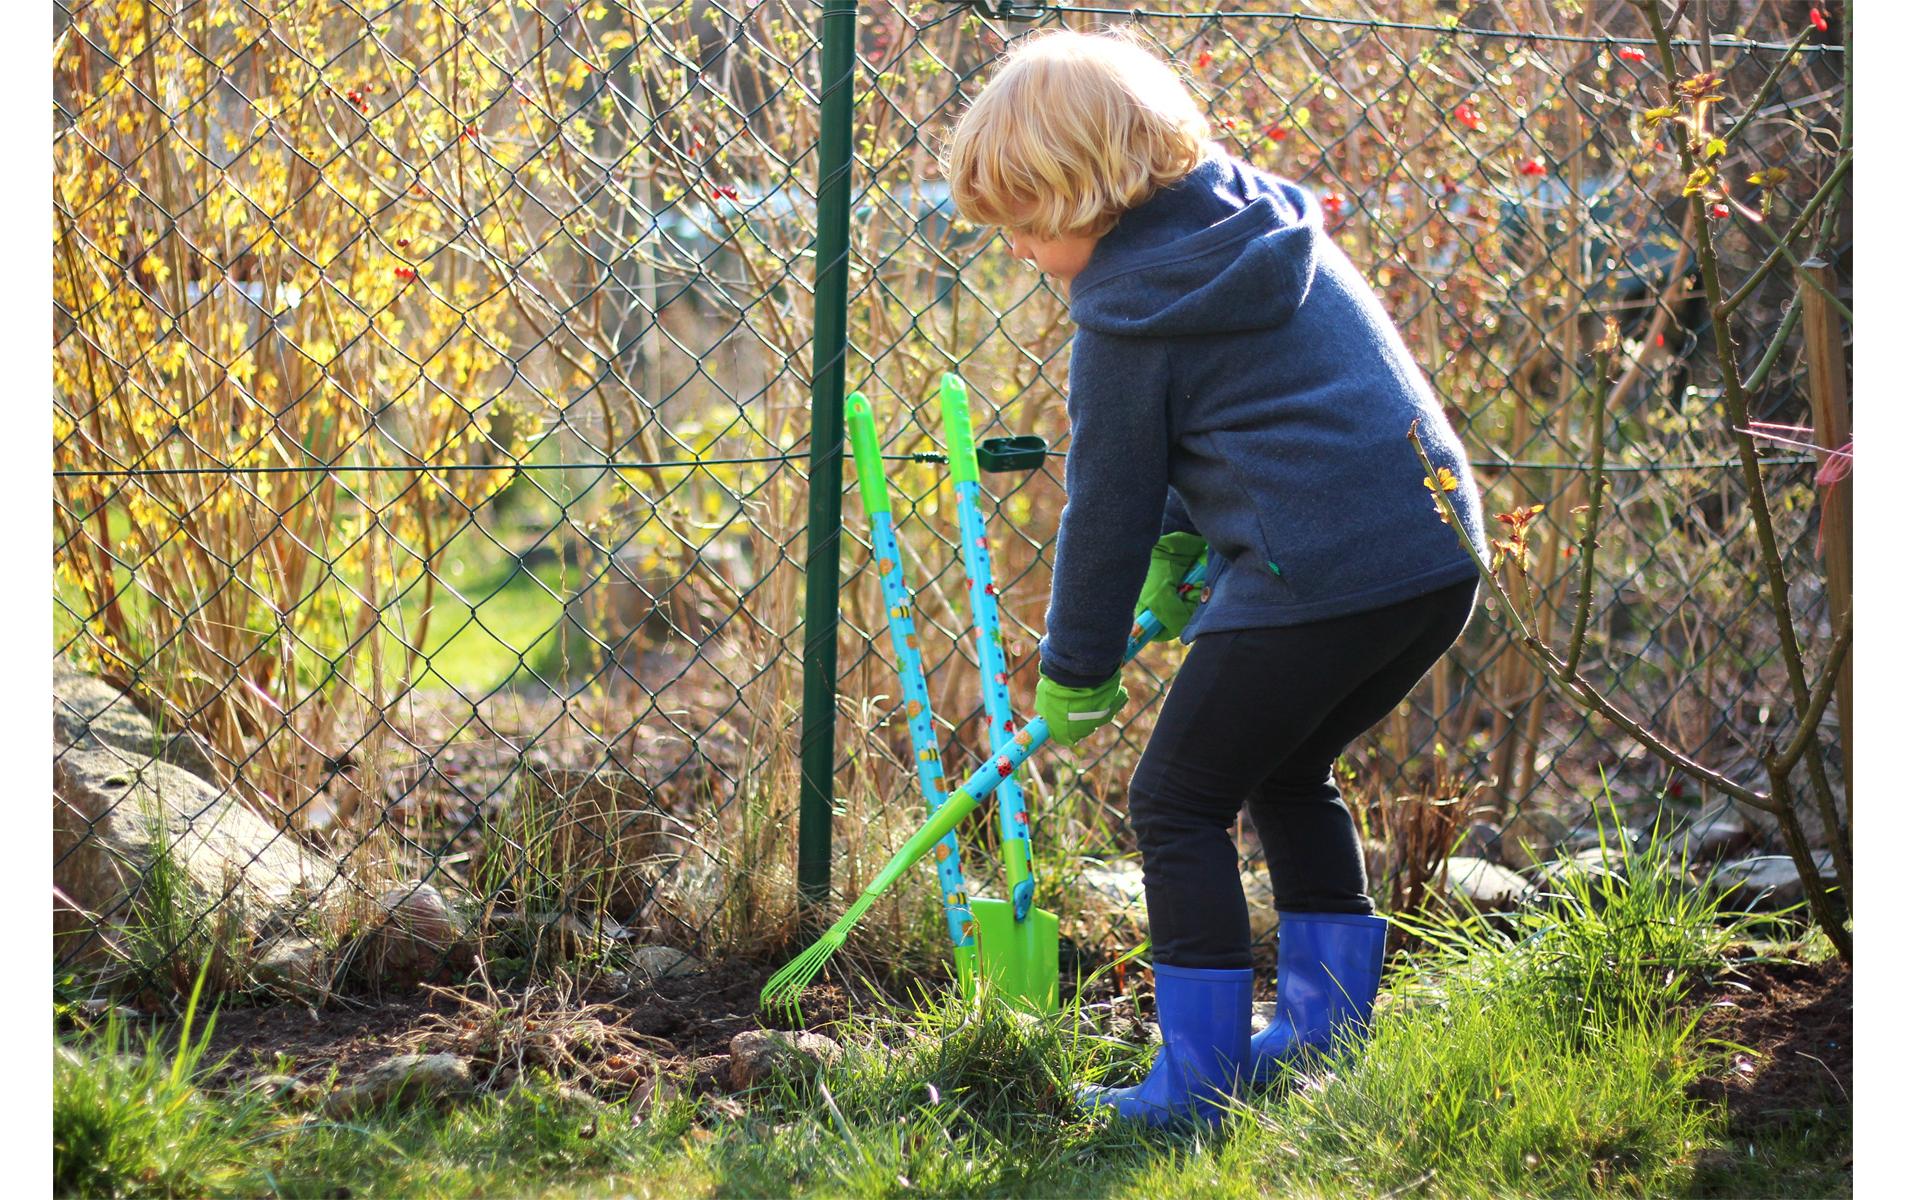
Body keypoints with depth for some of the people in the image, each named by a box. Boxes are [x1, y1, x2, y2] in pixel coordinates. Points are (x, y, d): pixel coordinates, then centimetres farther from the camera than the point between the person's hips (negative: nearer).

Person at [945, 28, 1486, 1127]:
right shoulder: (1271, 226, 16)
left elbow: (1108, 503, 0)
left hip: (1312, 579, -9)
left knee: (1180, 803, 4)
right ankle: (1331, 1027, 28)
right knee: (1288, 775, 26)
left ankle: (1201, 1078, 4)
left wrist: (1077, 674, 11)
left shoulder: (1129, 313, -7)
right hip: (1443, 557, 9)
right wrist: (1180, 544, 30)